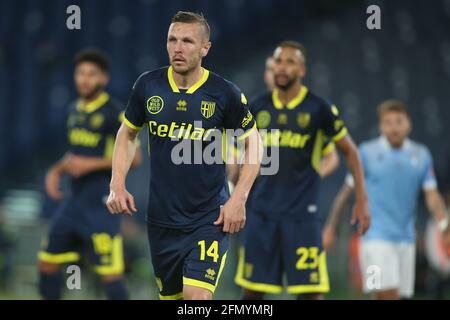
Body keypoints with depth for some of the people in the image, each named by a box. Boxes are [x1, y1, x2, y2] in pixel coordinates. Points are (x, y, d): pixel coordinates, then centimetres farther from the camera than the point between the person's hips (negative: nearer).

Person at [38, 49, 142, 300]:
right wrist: (57, 170, 11)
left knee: (110, 273, -10)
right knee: (48, 261, 10)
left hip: (101, 202, -8)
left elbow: (134, 157, -15)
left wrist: (91, 164, -19)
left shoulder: (114, 112, -11)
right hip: (74, 199, 8)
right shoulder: (75, 110, 13)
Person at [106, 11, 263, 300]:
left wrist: (238, 199, -7)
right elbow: (127, 134, 14)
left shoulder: (224, 93, -9)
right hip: (162, 219, 4)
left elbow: (254, 143, 2)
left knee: (197, 294, -20)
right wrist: (118, 186, 1)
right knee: (171, 295, 12)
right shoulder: (148, 85, -1)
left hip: (210, 218, -4)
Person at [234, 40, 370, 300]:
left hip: (302, 214, -3)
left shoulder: (318, 109, -3)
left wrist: (362, 200, 2)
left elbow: (350, 151, 5)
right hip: (263, 212, 4)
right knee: (252, 289, 4)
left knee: (310, 291, -6)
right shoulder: (259, 108, 7)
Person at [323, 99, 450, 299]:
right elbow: (346, 191, 3)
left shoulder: (421, 155, 7)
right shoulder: (367, 153, -2)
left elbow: (432, 196, 2)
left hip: (405, 238, 4)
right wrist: (330, 228, 5)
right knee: (388, 293, -16)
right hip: (376, 236, -4)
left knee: (394, 296, 7)